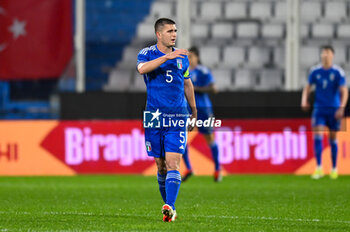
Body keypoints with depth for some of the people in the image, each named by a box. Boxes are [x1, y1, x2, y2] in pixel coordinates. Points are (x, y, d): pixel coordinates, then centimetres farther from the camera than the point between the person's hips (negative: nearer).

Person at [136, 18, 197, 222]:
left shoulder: (182, 56, 9)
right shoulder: (147, 54, -1)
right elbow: (142, 68, -25)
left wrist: (194, 112, 25)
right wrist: (167, 56, -33)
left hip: (178, 118, 1)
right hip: (154, 118, -1)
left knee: (173, 163, -13)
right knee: (161, 166, 6)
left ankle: (169, 206, -21)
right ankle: (170, 207, 20)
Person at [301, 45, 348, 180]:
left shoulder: (338, 72, -5)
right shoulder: (315, 71, 2)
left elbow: (344, 91, -8)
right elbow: (308, 88, 12)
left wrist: (341, 108, -20)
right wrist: (304, 100, -5)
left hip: (334, 110, -1)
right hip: (319, 109, 1)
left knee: (333, 138, 7)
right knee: (317, 136, -13)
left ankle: (334, 169, 20)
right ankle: (319, 168, -11)